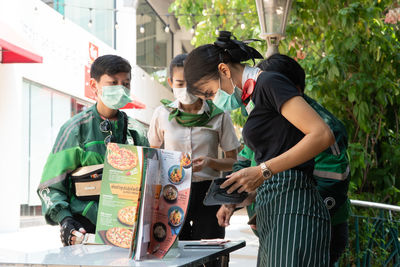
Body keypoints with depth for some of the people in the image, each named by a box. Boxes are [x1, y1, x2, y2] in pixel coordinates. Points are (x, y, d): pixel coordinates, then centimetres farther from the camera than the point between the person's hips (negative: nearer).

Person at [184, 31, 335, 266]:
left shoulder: (269, 83, -6)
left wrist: (263, 170, -17)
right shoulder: (251, 97, 21)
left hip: (293, 209, -9)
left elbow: (322, 135, -16)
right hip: (271, 211, 9)